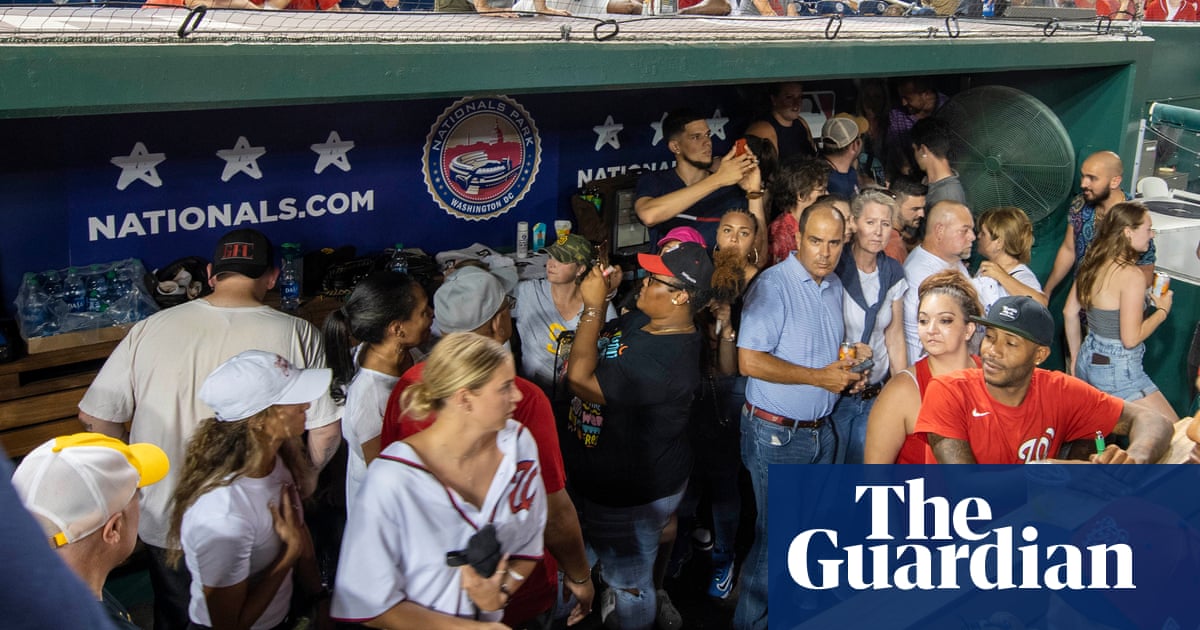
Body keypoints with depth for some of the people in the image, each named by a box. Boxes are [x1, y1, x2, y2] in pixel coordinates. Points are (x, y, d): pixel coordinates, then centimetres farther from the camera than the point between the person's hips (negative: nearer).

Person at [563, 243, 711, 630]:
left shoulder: (667, 360, -35)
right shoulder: (638, 320, -4)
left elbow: (580, 380, -36)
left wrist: (593, 307, -29)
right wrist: (602, 297, -5)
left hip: (631, 495, -10)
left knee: (629, 584, 15)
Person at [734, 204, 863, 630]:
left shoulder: (835, 286, 7)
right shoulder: (773, 284, -18)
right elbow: (750, 361, -25)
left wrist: (849, 362, 0)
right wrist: (821, 377, -19)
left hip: (820, 430, 8)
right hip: (776, 434, -7)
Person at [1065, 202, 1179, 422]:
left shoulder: (1092, 263, 4)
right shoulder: (1130, 274, -19)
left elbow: (1069, 313, 12)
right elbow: (1131, 338, -20)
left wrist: (1075, 356, 23)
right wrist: (1162, 310, -5)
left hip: (1088, 360, 9)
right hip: (1118, 369, -9)